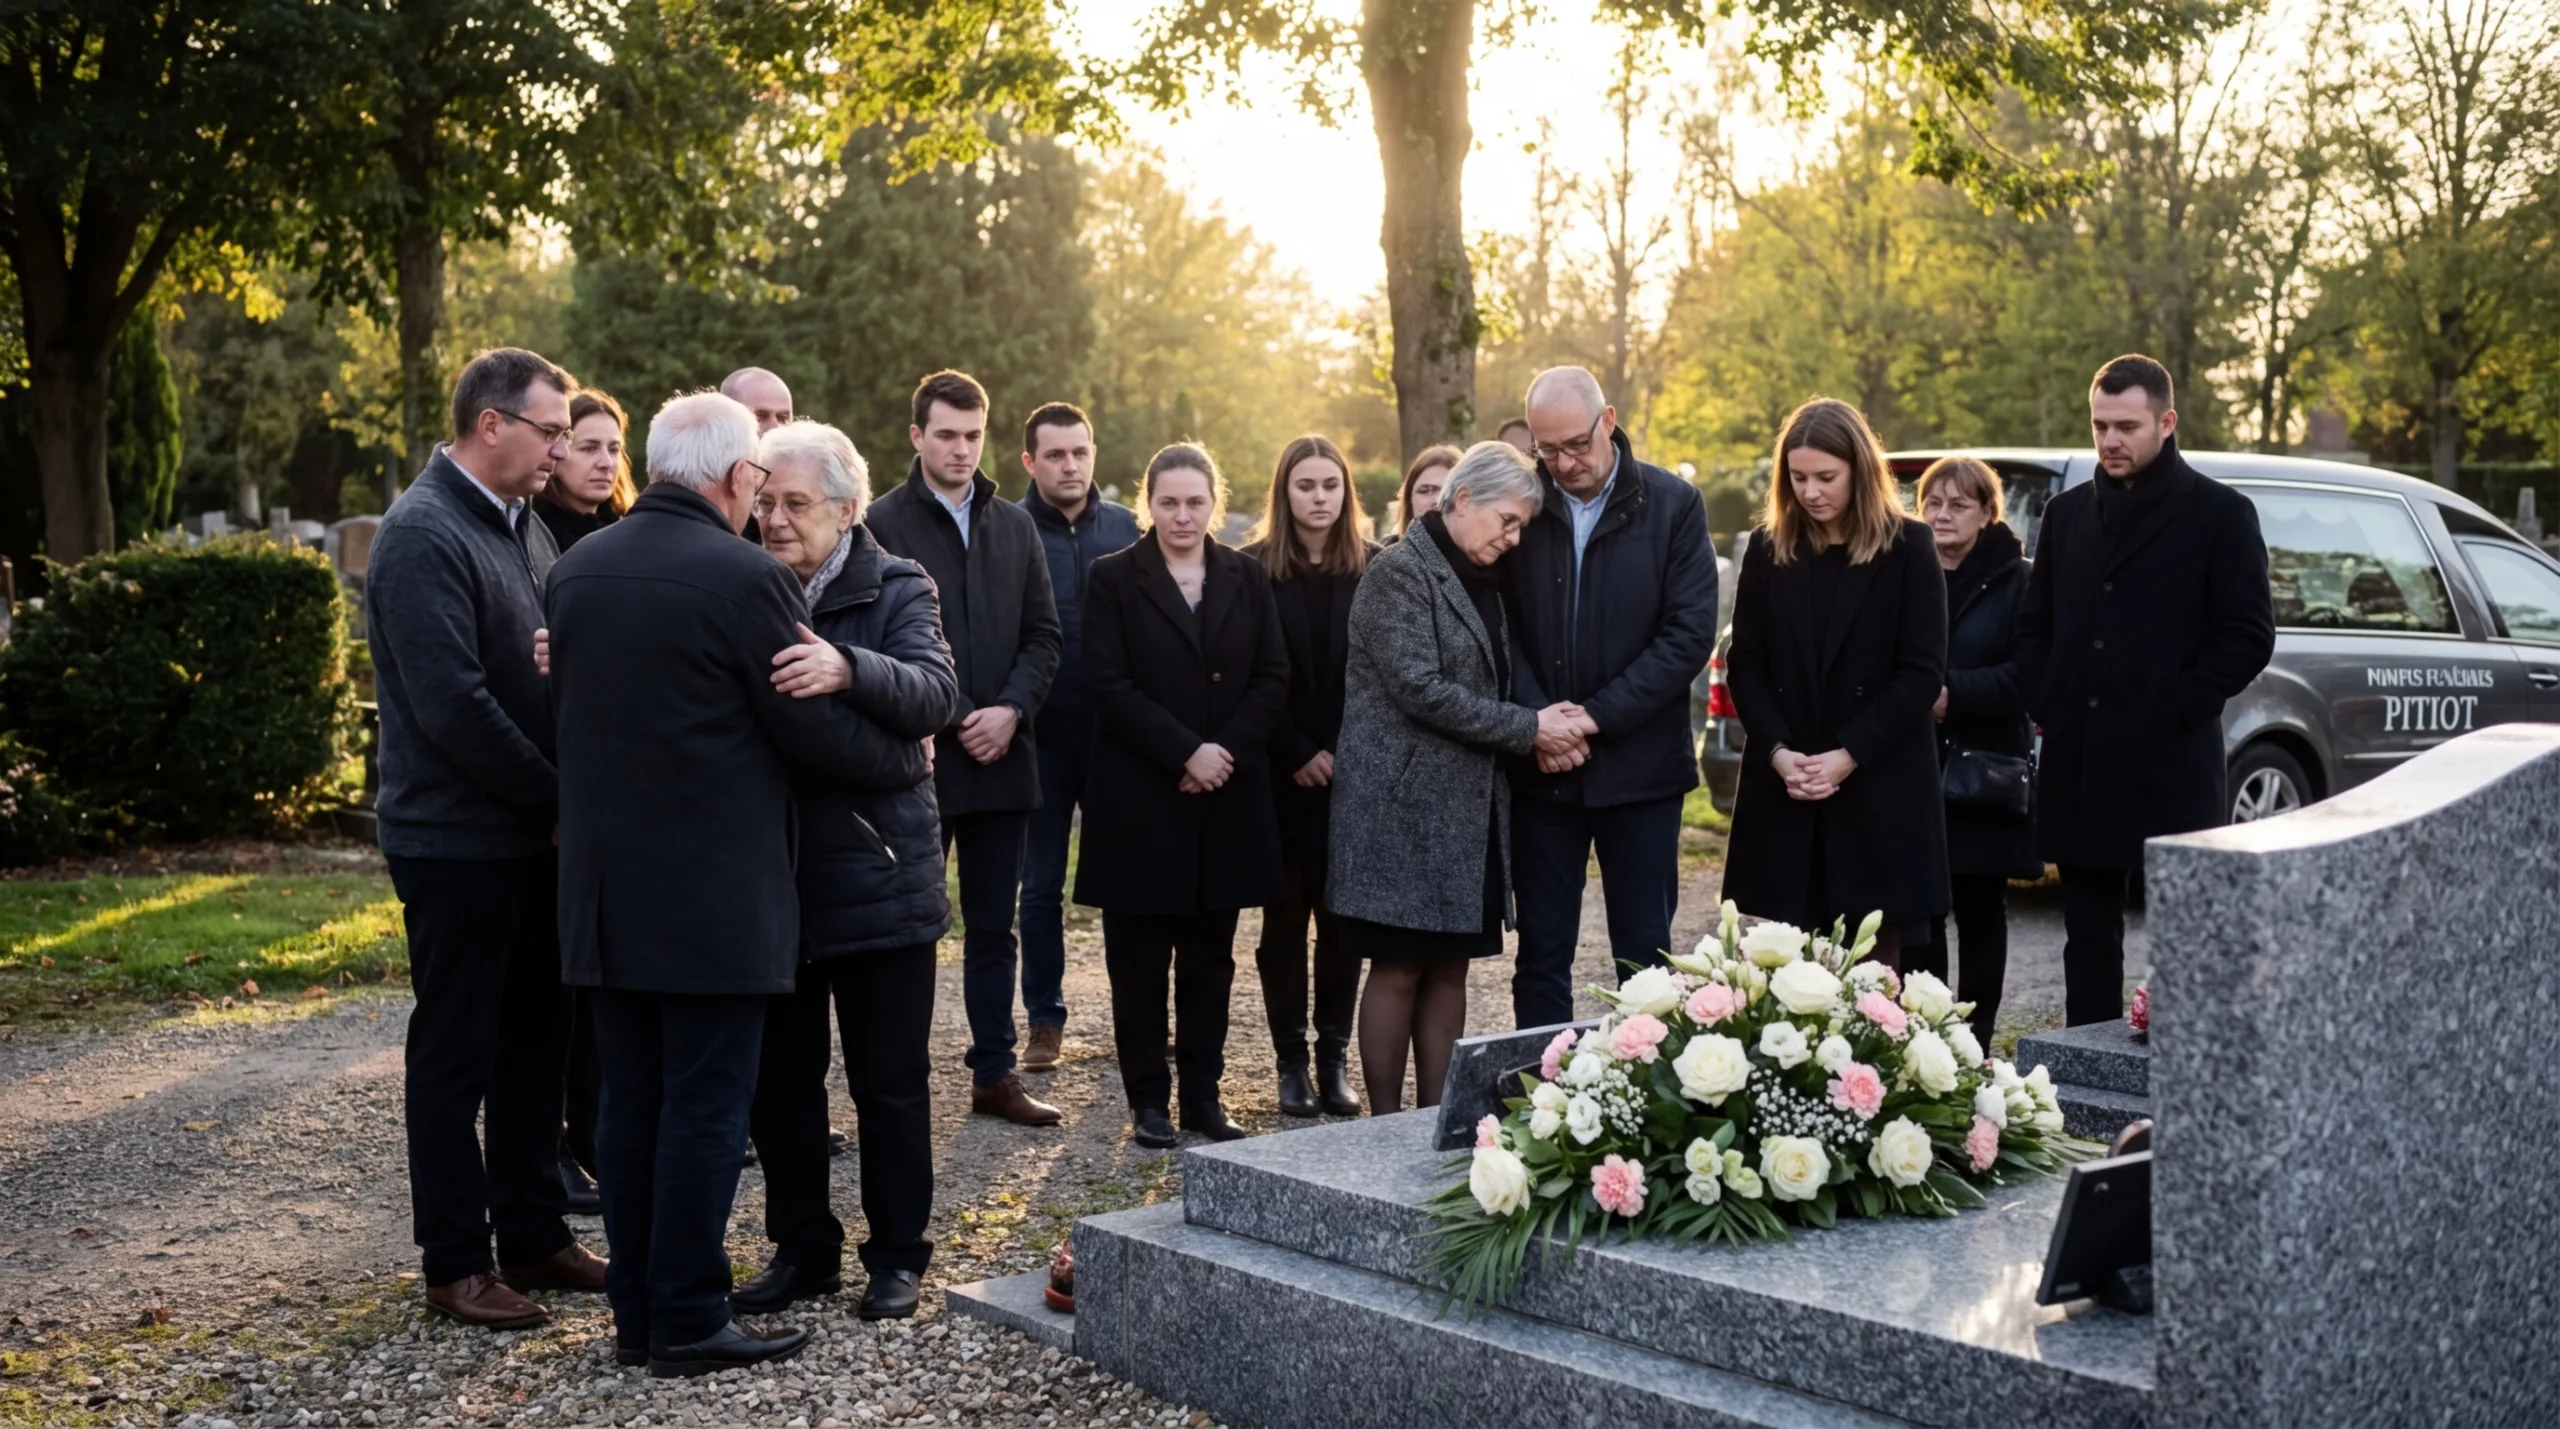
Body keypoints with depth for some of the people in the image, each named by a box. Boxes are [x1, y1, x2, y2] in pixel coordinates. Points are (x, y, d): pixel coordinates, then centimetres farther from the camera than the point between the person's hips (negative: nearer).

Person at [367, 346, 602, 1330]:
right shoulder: (424, 536, -16)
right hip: (457, 839, -8)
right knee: (455, 1052, 3)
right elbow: (452, 705, -23)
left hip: (533, 833, 8)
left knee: (536, 1037, 14)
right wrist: (559, 797, -15)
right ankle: (455, 1263, 14)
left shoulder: (524, 527, 11)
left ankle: (533, 1234, 26)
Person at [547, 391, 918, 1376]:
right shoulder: (745, 577, -15)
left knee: (630, 1099, 13)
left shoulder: (575, 569, 7)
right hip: (713, 891, -7)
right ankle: (688, 1322, 8)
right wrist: (909, 759, 6)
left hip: (607, 885, 7)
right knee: (706, 1107, 1)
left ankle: (635, 1310, 21)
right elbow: (817, 729, -11)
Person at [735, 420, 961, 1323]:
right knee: (778, 1079, 12)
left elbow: (935, 696, -21)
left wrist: (849, 670, -39)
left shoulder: (897, 590, -4)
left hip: (877, 878, -3)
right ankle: (801, 1249, 27)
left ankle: (896, 1255, 22)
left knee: (890, 1081, 7)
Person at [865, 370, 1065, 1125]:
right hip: (919, 757, -4)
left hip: (1003, 757, 5)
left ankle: (995, 1073, 20)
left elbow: (1044, 635, 9)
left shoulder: (1014, 526, 11)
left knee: (993, 924, 11)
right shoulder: (884, 523, -4)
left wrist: (1010, 710, -7)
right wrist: (957, 721, -12)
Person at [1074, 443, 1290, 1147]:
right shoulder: (1114, 578, 0)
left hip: (1227, 798, 3)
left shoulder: (1247, 579, 9)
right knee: (1140, 958, 3)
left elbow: (1273, 678, 4)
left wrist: (1227, 752, -10)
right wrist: (1184, 752, -15)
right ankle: (1148, 1098, 12)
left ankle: (1203, 1095, 17)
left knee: (1210, 956, 8)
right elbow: (1109, 684, -8)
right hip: (1138, 799, -3)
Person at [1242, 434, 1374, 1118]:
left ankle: (1335, 1059, 10)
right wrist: (1298, 755, -9)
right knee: (1285, 915, 4)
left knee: (1343, 914, 3)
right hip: (1282, 773, -1)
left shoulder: (1375, 568, 4)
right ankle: (1291, 1061, 10)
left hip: (1354, 771, 1)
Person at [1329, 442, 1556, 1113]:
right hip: (1403, 805, -8)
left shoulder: (1483, 581, 15)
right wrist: (1526, 729, -15)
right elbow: (1420, 688, -18)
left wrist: (1544, 729, 1)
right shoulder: (1399, 571, -10)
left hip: (1469, 807, 8)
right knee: (1399, 969, -2)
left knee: (1450, 968, 9)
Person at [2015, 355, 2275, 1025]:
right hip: (2077, 768, 5)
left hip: (2171, 768, -5)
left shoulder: (2219, 514, 0)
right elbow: (2033, 625, 19)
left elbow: (2248, 638, -4)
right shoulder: (2068, 513, 15)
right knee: (2088, 941, 10)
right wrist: (2046, 706, 4)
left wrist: (2174, 709, -11)